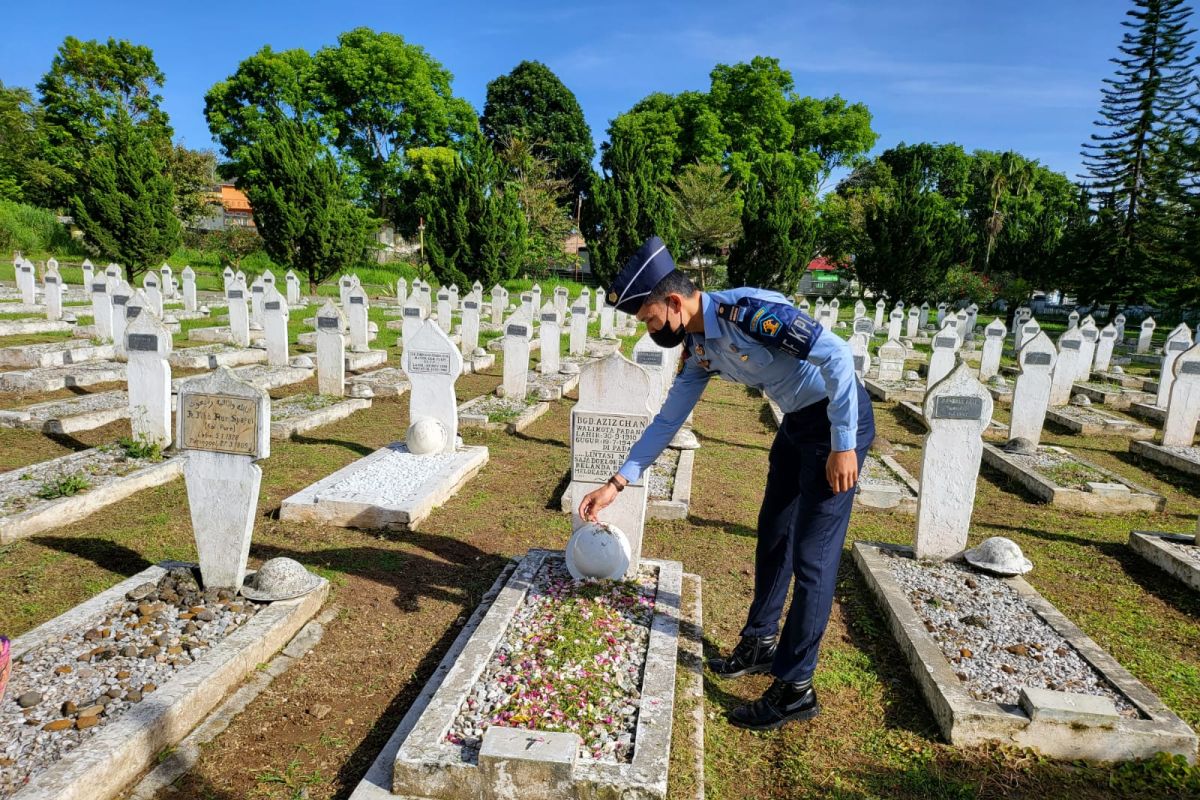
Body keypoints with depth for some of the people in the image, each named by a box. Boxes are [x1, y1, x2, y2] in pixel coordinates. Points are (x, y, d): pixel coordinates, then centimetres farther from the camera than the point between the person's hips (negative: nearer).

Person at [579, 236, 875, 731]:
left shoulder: (747, 311, -27)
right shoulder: (698, 347, 0)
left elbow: (837, 355, -29)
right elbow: (668, 420, 7)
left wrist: (843, 446, -26)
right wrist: (617, 483, 5)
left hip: (837, 421, -9)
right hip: (796, 424, 9)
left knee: (812, 555, -5)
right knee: (773, 536, 16)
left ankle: (795, 689, 8)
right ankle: (760, 643, 34)